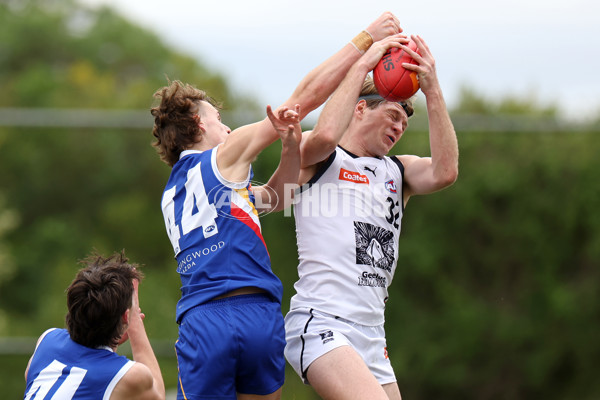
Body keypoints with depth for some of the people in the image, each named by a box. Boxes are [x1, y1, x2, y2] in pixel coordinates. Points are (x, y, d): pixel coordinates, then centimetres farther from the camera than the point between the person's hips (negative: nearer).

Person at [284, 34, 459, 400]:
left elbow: (445, 172, 0)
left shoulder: (398, 171, 22)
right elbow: (326, 135, -19)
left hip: (372, 338, 8)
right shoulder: (318, 160, 7)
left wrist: (432, 88, -4)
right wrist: (364, 64, -9)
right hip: (320, 325, -8)